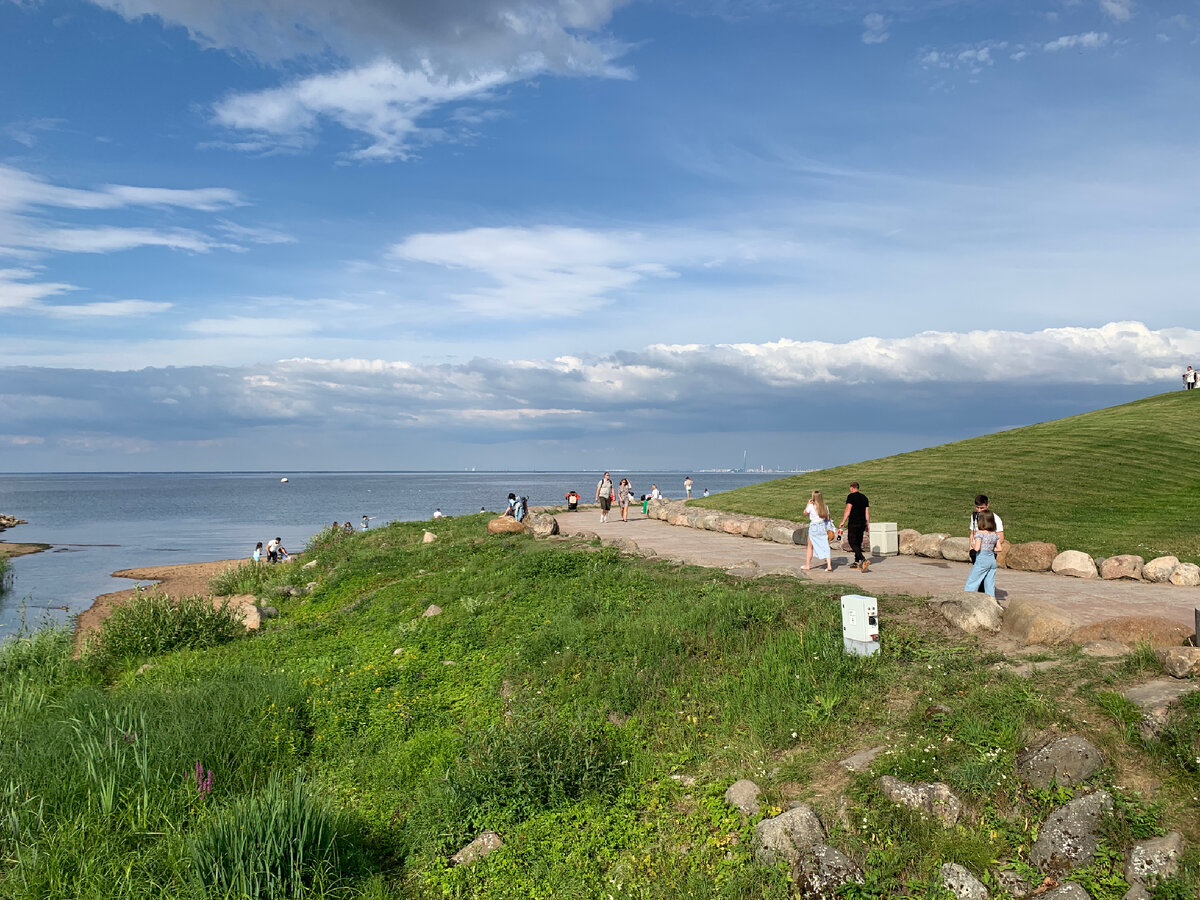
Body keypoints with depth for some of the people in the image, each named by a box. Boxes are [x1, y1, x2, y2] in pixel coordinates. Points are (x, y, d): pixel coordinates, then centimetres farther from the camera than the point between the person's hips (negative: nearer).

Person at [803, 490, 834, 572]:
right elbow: (827, 518, 7)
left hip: (814, 527, -3)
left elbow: (805, 512, 5)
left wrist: (808, 503, 12)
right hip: (823, 526, 3)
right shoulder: (825, 507, 0)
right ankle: (829, 565, -7)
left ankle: (807, 565, 21)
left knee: (810, 547, 12)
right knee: (825, 546, 3)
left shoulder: (811, 506, -12)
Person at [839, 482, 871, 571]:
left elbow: (848, 510, -13)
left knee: (852, 543, -7)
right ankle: (857, 562, 19)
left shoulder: (851, 496, -7)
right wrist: (867, 524, 17)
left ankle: (863, 560, -24)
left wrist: (843, 522, -11)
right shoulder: (864, 497, 13)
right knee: (858, 543, 15)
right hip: (862, 524, 7)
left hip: (853, 523, -7)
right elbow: (867, 512, 13)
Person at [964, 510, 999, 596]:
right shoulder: (995, 534, 6)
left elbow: (977, 548, -20)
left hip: (981, 560, -6)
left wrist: (972, 544, 0)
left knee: (971, 582, 4)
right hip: (992, 560, 6)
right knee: (990, 585, 10)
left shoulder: (980, 533, -12)